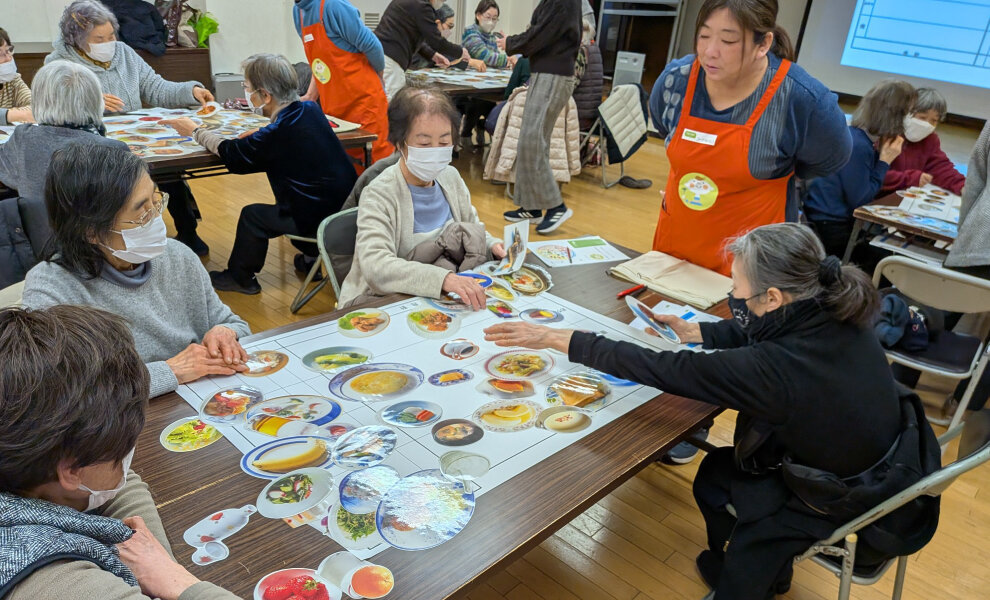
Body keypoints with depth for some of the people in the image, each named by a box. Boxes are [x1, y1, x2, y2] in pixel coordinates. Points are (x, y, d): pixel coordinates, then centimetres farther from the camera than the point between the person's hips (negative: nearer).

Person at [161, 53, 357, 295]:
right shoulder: (310, 109, 2)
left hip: (322, 220, -8)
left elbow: (231, 153, -3)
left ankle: (240, 278, 27)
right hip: (349, 208, 8)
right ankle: (311, 258, 40)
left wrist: (195, 131, 11)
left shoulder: (277, 133, -20)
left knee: (252, 215, 9)